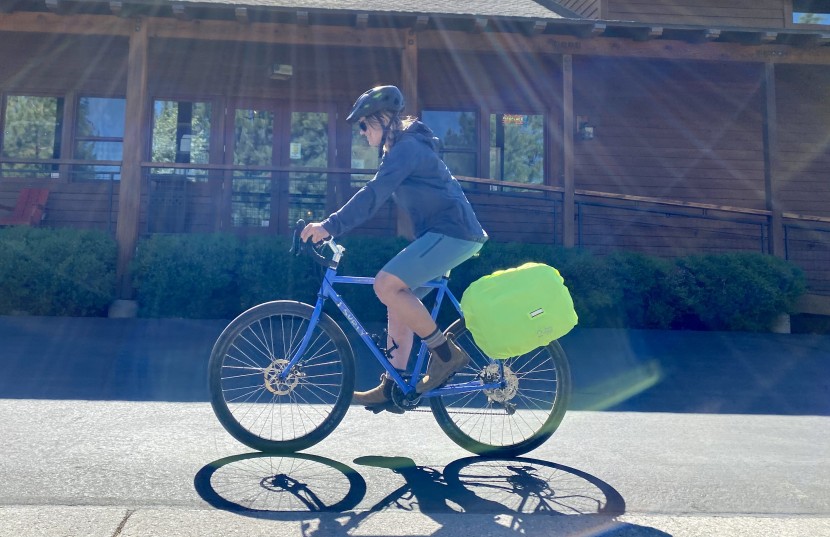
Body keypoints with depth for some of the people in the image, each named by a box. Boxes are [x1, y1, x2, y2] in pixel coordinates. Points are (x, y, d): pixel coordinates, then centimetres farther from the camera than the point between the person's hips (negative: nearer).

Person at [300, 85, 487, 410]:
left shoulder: (406, 147, -12)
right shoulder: (402, 148, 21)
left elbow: (373, 194, -25)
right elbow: (377, 195, 24)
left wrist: (331, 226, -30)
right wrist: (332, 226, 18)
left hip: (453, 232, -11)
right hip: (443, 234, 11)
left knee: (386, 285, -20)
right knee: (399, 299, 8)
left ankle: (446, 352, -9)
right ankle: (391, 387, 12)